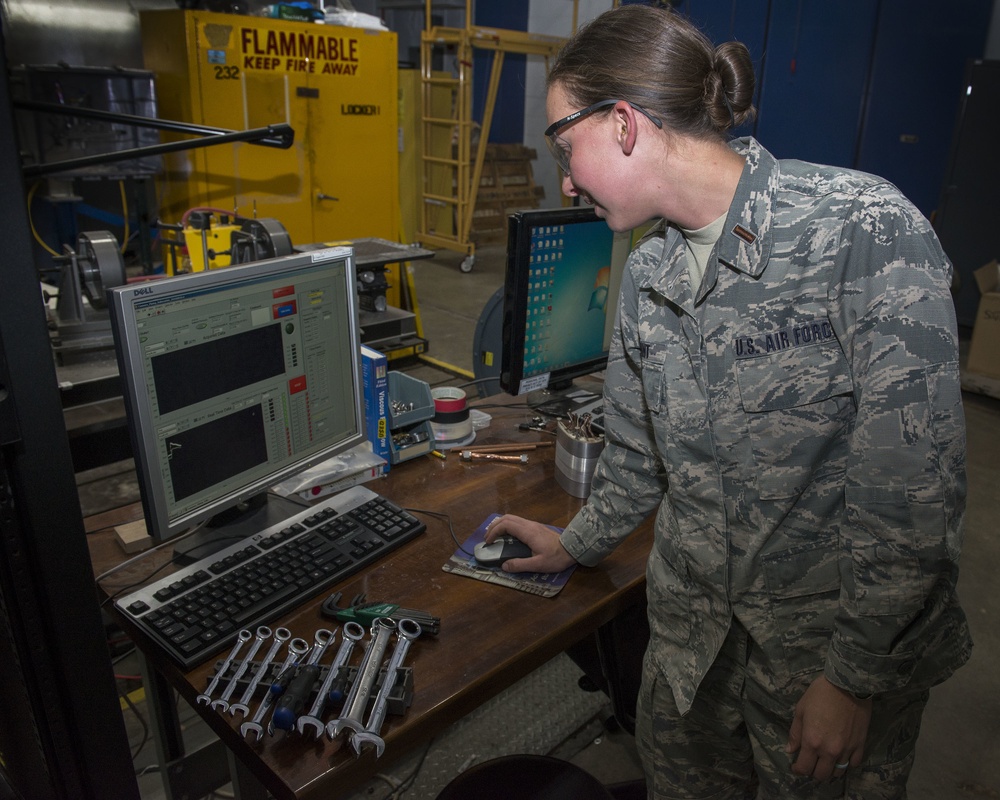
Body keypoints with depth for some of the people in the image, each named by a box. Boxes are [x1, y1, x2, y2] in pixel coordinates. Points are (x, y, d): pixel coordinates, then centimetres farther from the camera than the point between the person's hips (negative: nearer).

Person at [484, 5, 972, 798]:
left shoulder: (867, 228, -20)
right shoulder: (648, 271, 0)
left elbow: (915, 483, -20)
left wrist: (855, 676, -16)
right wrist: (578, 543, 22)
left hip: (842, 640, -5)